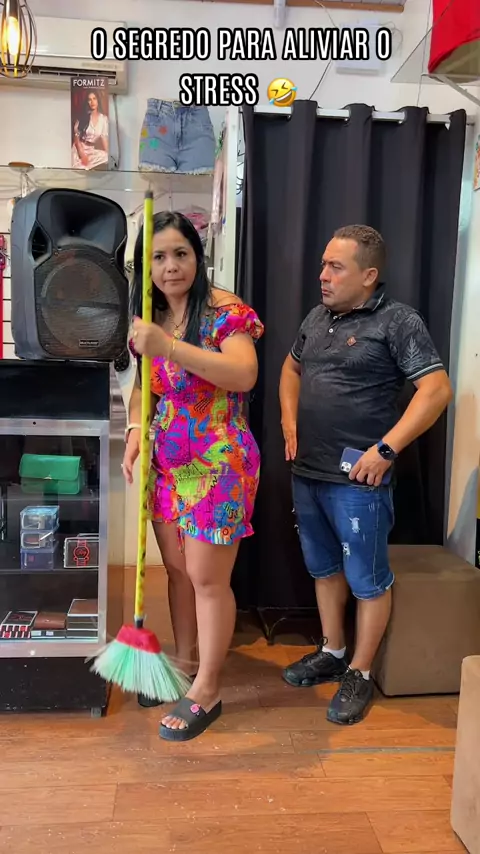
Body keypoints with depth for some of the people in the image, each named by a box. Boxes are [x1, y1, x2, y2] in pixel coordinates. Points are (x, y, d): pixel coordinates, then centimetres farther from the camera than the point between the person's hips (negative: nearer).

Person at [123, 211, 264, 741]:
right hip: (167, 465, 7)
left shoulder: (225, 310, -12)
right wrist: (135, 431, -1)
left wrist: (170, 347, -32)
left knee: (207, 579, 1)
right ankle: (184, 662, 37)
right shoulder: (150, 319, 8)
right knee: (177, 569, 17)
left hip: (217, 465, -7)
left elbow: (245, 374, -28)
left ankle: (207, 691, 19)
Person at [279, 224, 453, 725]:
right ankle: (331, 653, 37)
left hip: (357, 479, -7)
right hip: (306, 472, 7)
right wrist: (289, 421, 11)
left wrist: (385, 449, -21)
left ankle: (359, 674, 23)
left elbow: (437, 390, -16)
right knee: (323, 568, 19)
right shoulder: (318, 317, 11)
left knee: (367, 579, 6)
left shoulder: (398, 322, -10)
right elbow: (292, 368, 26)